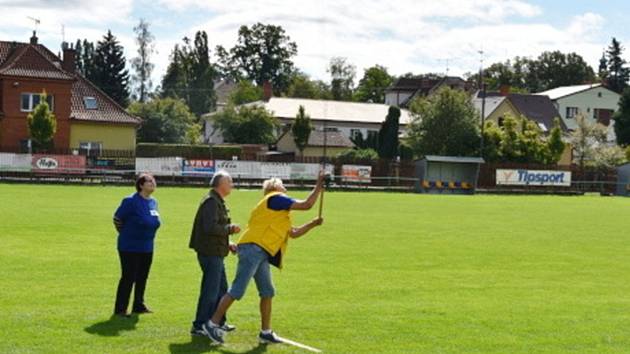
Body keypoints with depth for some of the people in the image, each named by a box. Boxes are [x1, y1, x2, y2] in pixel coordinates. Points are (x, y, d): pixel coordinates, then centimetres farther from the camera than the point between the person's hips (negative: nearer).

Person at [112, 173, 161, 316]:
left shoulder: (153, 202, 7)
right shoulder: (131, 201, -15)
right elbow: (117, 218, -8)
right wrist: (126, 235, 3)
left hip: (147, 248, 7)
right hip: (130, 248, -7)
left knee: (142, 278, 13)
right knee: (128, 278, -2)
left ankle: (139, 305, 26)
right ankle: (120, 309, 7)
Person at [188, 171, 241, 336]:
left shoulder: (218, 202, 18)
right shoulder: (211, 202, -16)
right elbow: (210, 228, -27)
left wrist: (228, 244, 15)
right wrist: (231, 229, -16)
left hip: (215, 253, 11)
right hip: (210, 253, -11)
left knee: (221, 289, 19)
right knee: (210, 291, -7)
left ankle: (219, 322, 30)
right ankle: (199, 326, -2)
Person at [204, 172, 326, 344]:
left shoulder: (276, 211, 27)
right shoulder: (275, 198, -2)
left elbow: (293, 233, 31)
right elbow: (306, 204, -6)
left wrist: (313, 223, 26)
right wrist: (318, 187, 4)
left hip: (261, 253, 10)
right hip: (253, 248, -10)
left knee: (267, 292, 10)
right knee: (237, 290, -11)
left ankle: (265, 332, 14)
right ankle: (212, 323, -6)